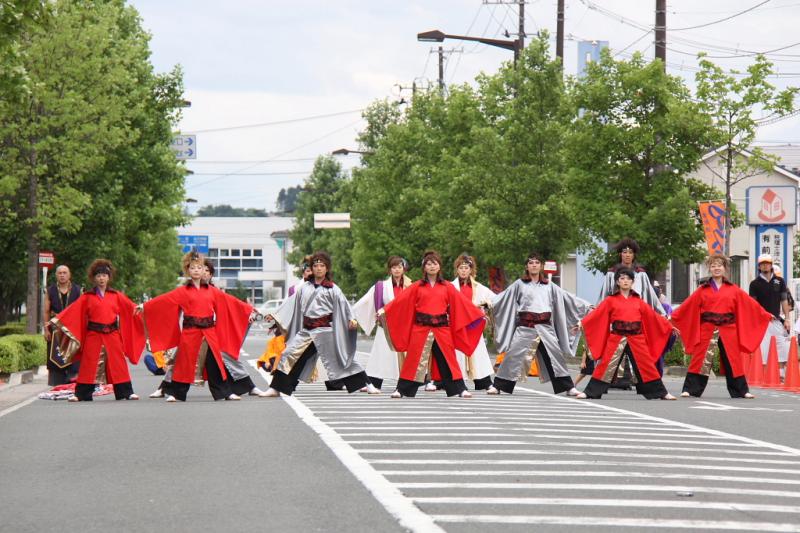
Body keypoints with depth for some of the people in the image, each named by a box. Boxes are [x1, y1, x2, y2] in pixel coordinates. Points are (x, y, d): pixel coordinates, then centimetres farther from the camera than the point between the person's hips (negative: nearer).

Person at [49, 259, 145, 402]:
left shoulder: (116, 296, 10)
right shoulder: (87, 297, 6)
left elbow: (131, 308, 8)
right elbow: (72, 311, 2)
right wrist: (56, 321, -4)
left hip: (112, 335, 1)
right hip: (93, 335, -1)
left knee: (118, 364, 1)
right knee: (89, 365, -1)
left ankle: (126, 393, 5)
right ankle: (81, 394, 2)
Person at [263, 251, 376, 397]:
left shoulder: (332, 289, -1)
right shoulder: (305, 288, 12)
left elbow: (343, 303, -12)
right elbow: (292, 302, 18)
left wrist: (351, 318, -28)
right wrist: (275, 315, 17)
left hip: (324, 330, -4)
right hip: (307, 330, 4)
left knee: (340, 357, -3)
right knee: (289, 355, -3)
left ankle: (367, 385, 6)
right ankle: (275, 389, 3)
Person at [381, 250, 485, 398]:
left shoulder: (447, 287, 8)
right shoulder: (417, 287, 6)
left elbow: (462, 303, 7)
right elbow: (401, 301, 2)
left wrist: (479, 314, 4)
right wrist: (384, 311, -6)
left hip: (442, 329, 1)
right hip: (420, 329, -1)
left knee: (447, 360, 4)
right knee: (414, 359, -1)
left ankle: (460, 390, 9)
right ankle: (402, 390, 4)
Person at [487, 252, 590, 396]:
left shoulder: (549, 286, 14)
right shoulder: (519, 285, 7)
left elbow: (567, 298, 16)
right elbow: (502, 298, 2)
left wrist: (586, 306, 15)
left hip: (545, 327, 2)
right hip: (525, 327, -2)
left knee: (556, 355, -1)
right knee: (513, 355, -6)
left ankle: (569, 388, 4)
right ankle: (497, 386, 1)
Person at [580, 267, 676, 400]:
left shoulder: (638, 302, 12)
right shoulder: (610, 300, 5)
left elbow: (652, 316, 16)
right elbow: (596, 314, -1)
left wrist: (669, 326, 14)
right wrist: (581, 324, -12)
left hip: (636, 338, 2)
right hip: (616, 338, -2)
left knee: (647, 365, 3)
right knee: (606, 365, -5)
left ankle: (662, 393, 9)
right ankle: (590, 392, 2)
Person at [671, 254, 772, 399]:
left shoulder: (733, 290, 9)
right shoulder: (702, 290, 7)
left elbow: (750, 304, 11)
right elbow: (687, 306, 5)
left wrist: (766, 315, 11)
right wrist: (672, 317, 0)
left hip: (728, 330, 1)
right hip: (707, 330, -1)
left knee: (733, 361, 5)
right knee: (701, 360, -5)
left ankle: (741, 391, 13)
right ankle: (690, 389, -3)